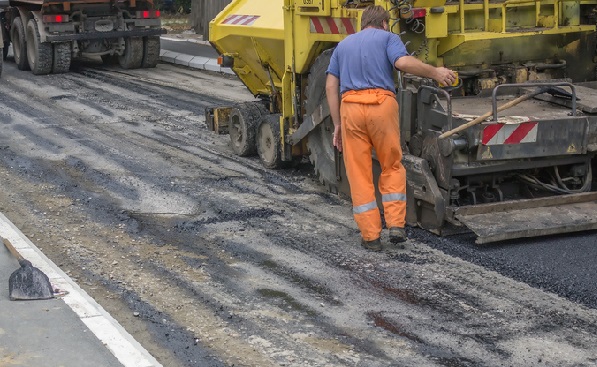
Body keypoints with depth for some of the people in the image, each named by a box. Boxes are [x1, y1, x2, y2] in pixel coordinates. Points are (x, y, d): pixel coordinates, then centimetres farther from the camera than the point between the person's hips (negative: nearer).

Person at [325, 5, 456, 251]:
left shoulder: (343, 45, 25)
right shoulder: (387, 38, 13)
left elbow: (331, 86, 15)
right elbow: (403, 63, -9)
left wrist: (337, 124, 16)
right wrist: (435, 73, 3)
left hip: (350, 106, 2)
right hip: (381, 104, -2)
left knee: (359, 174, 7)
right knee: (392, 166, 15)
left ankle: (371, 236, 8)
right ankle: (396, 226, 7)